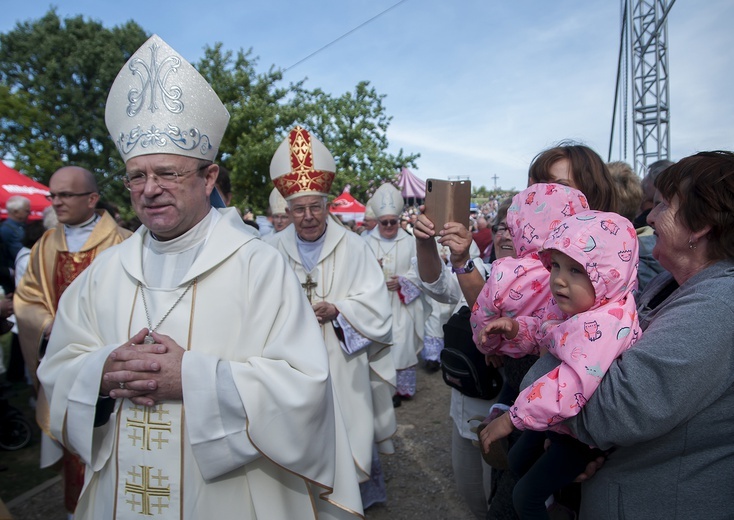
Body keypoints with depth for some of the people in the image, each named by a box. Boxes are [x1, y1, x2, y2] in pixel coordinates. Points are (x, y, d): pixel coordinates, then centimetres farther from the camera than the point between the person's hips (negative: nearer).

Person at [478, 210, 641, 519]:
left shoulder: (600, 326, -38)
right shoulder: (567, 304, -10)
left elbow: (572, 386, -45)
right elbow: (540, 333, 6)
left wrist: (511, 418, -37)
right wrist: (514, 329, -17)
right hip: (555, 420, 9)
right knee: (517, 462, 29)